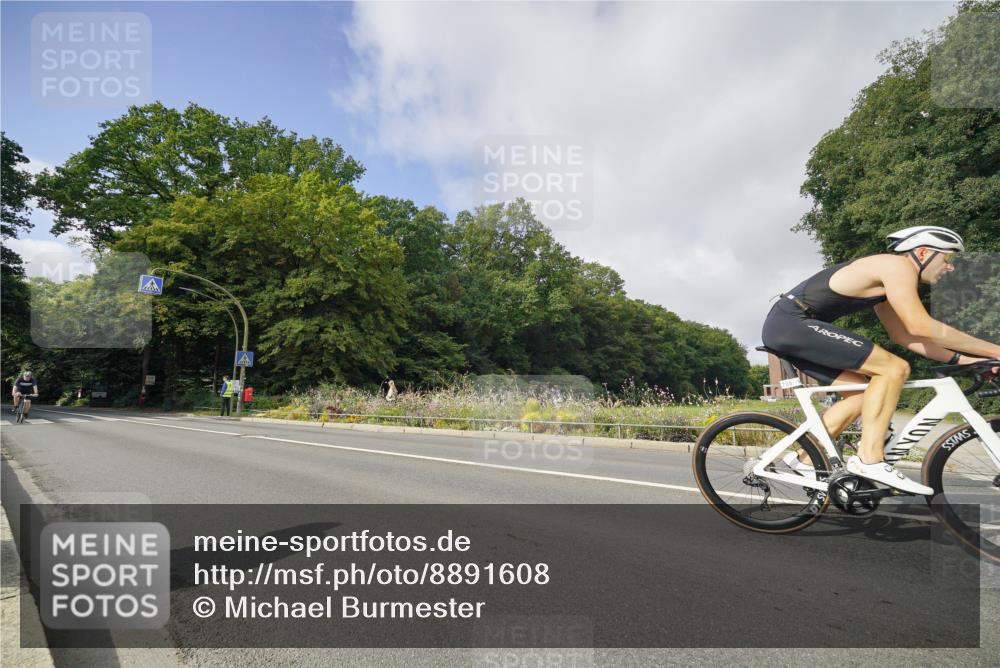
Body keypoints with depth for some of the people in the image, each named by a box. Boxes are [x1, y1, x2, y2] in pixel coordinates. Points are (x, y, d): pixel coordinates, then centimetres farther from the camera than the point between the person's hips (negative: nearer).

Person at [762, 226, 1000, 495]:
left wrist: (962, 359, 16)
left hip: (784, 327, 10)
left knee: (864, 392, 14)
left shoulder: (886, 281, 24)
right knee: (894, 369, -10)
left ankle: (804, 459, 17)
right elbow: (921, 326, -16)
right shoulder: (897, 265, -6)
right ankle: (869, 461, -9)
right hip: (792, 322, -10)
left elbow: (903, 335, 23)